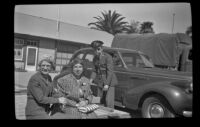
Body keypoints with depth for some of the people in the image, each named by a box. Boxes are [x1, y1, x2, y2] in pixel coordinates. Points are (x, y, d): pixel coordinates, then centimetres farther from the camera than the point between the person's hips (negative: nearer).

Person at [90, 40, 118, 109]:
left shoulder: (108, 57, -11)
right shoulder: (95, 58, 9)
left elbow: (110, 71, -16)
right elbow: (95, 70, 12)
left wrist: (107, 84, -22)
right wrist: (91, 80, -4)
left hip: (109, 81, -6)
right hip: (100, 82, 6)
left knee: (109, 101, -10)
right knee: (100, 101, 5)